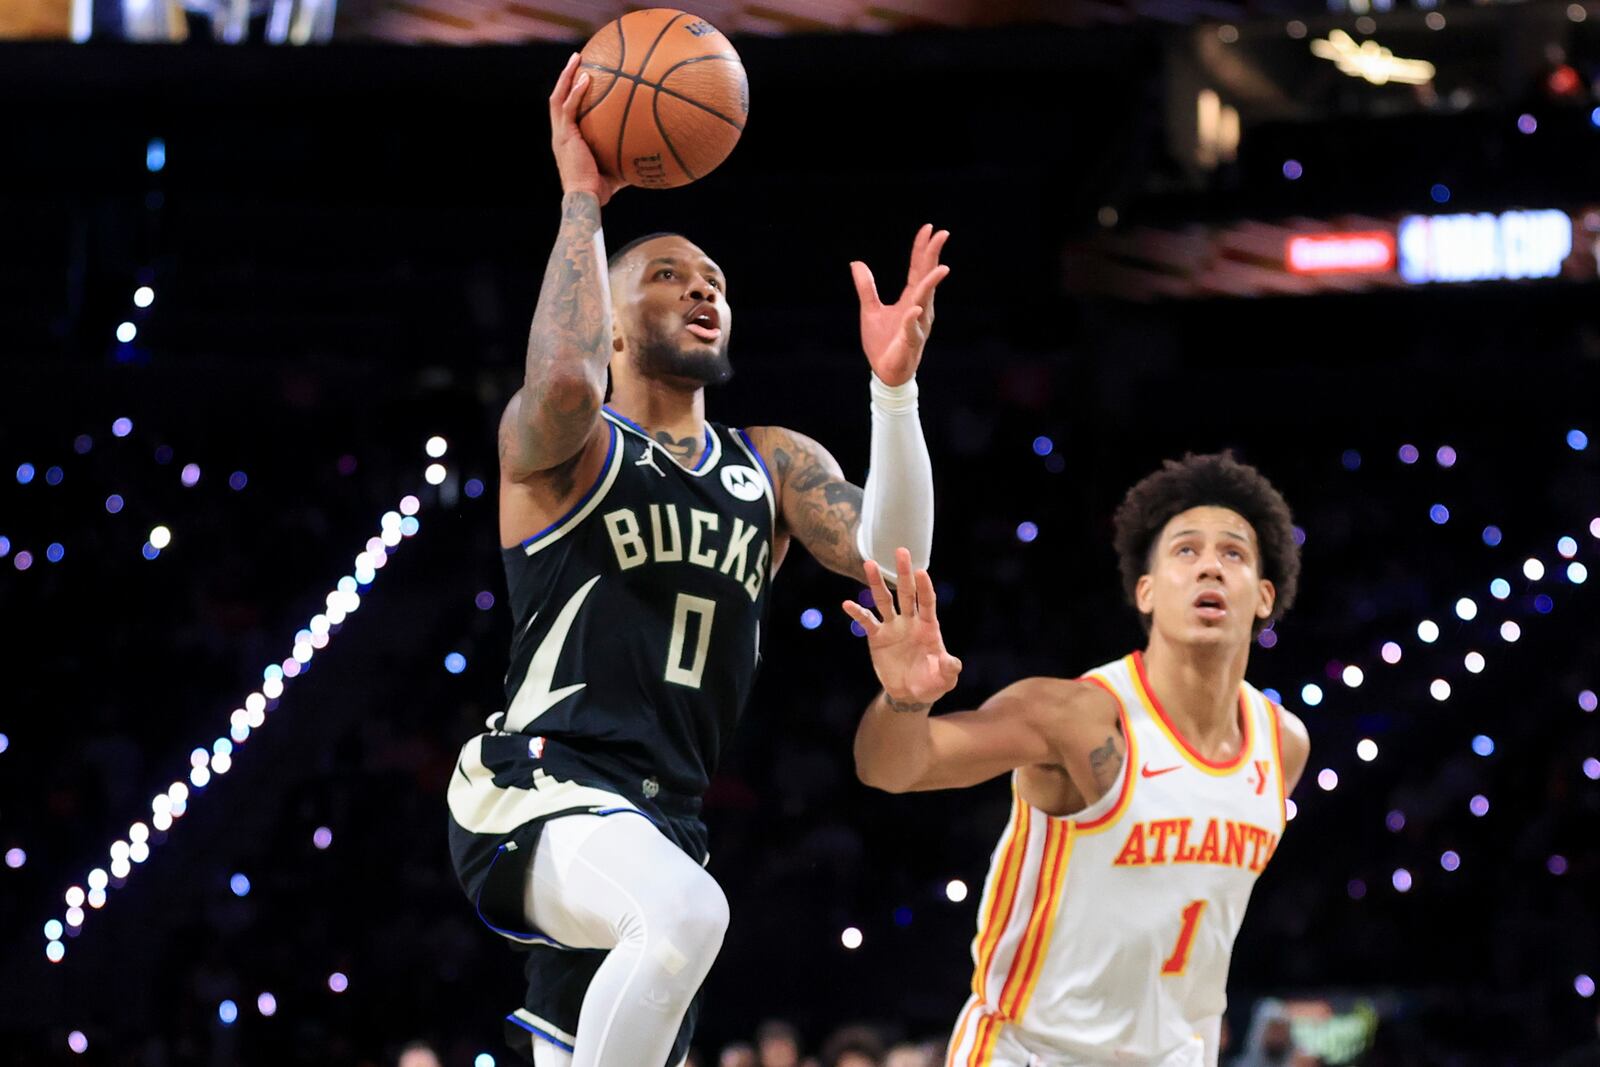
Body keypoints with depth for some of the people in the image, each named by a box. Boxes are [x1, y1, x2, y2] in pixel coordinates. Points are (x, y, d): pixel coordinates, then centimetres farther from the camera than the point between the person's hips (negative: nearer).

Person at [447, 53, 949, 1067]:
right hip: (538, 789, -7)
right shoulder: (561, 445, 2)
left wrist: (893, 385, -13)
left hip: (660, 821, 7)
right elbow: (565, 380, -25)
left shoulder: (774, 464, 19)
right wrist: (582, 199, -15)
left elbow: (889, 555, 0)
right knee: (686, 911, -38)